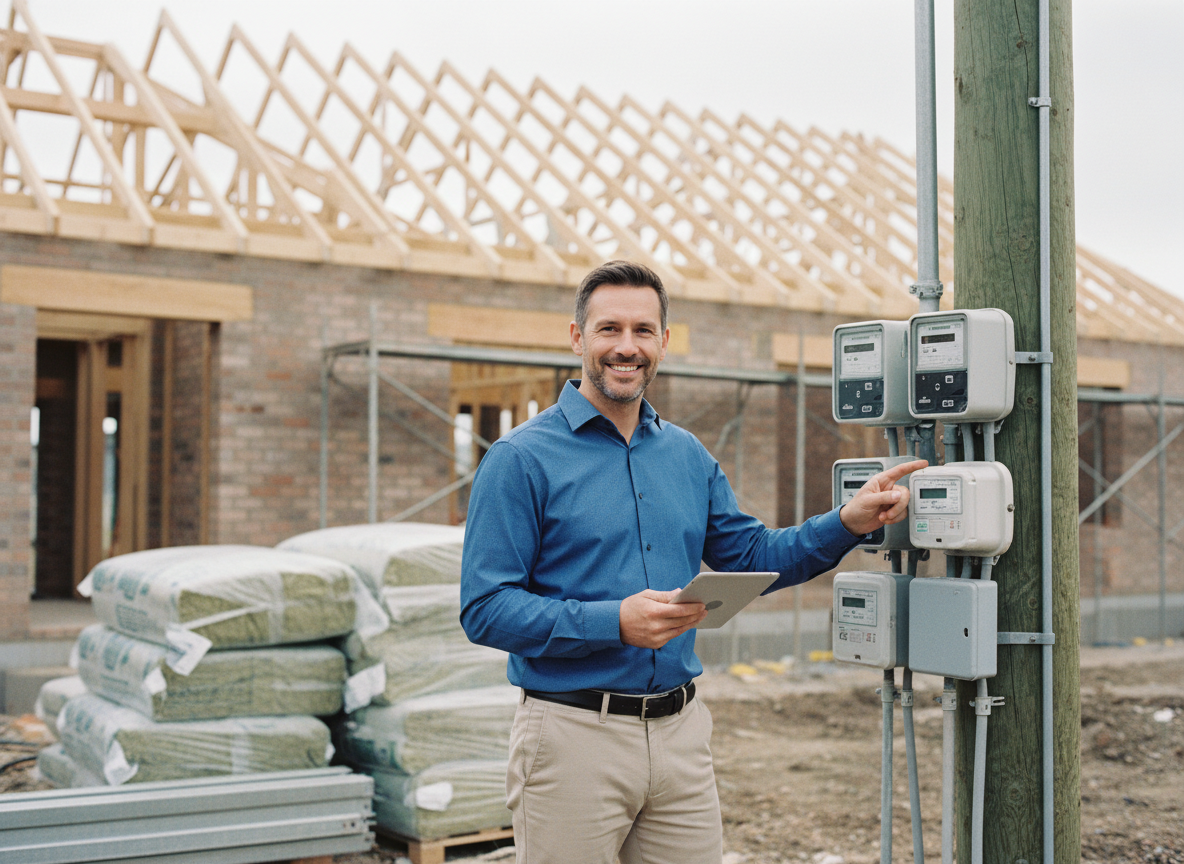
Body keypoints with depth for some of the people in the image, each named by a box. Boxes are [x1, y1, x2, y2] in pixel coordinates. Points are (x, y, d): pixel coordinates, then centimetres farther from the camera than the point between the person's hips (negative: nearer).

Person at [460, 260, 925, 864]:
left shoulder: (688, 455, 12)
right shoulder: (521, 458, -8)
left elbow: (749, 556, 18)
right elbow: (485, 609, -13)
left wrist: (847, 523, 5)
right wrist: (614, 623, -23)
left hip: (681, 732, 5)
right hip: (574, 735, -5)